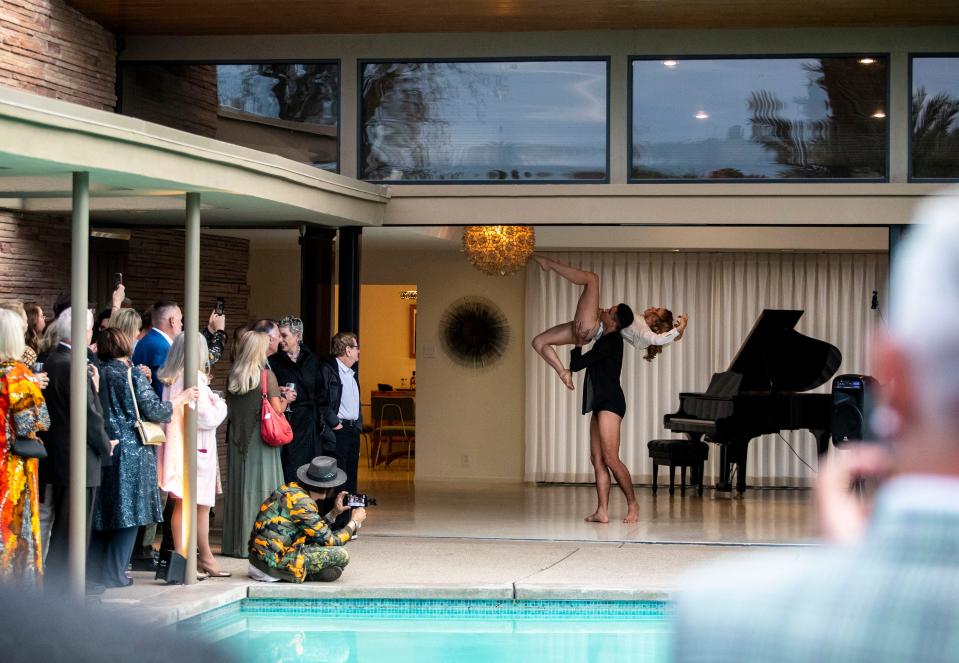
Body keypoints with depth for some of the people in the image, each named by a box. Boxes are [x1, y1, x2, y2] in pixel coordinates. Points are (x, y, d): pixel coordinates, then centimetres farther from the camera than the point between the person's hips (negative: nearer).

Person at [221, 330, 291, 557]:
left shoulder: (233, 376, 5)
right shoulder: (266, 375, -9)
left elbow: (228, 408, 10)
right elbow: (277, 409, -10)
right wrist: (284, 402, 9)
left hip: (237, 438, 5)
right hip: (260, 439, -5)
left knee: (238, 487, 8)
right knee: (261, 488, -1)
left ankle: (236, 542, 11)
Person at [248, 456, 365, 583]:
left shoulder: (290, 488, 8)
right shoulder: (302, 503, -19)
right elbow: (330, 541, -11)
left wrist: (334, 512, 16)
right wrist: (355, 521, 3)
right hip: (274, 562, -9)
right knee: (341, 555, -9)